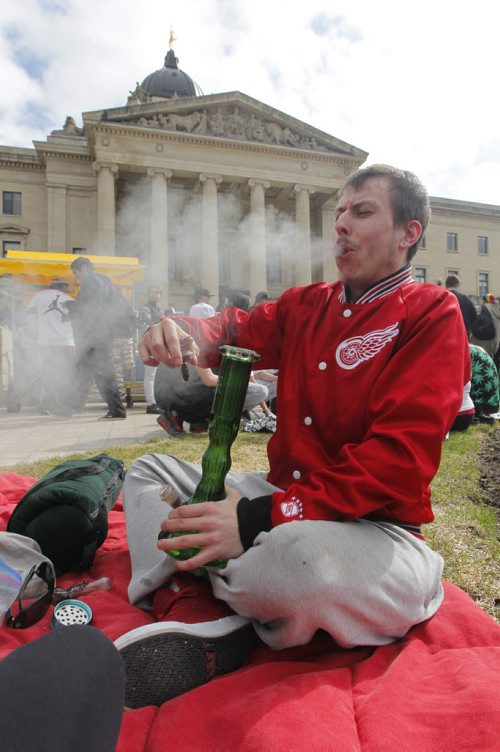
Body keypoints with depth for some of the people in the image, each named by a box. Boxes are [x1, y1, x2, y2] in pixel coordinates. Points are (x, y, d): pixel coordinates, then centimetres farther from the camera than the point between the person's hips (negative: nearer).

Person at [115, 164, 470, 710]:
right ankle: (194, 615, -13)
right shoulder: (308, 304, 11)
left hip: (373, 526, -6)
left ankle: (183, 591, -6)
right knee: (148, 471, 12)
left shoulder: (432, 314, -9)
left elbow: (400, 456, -20)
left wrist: (260, 518, -27)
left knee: (299, 553, -40)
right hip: (282, 499, 7)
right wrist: (186, 333, -23)